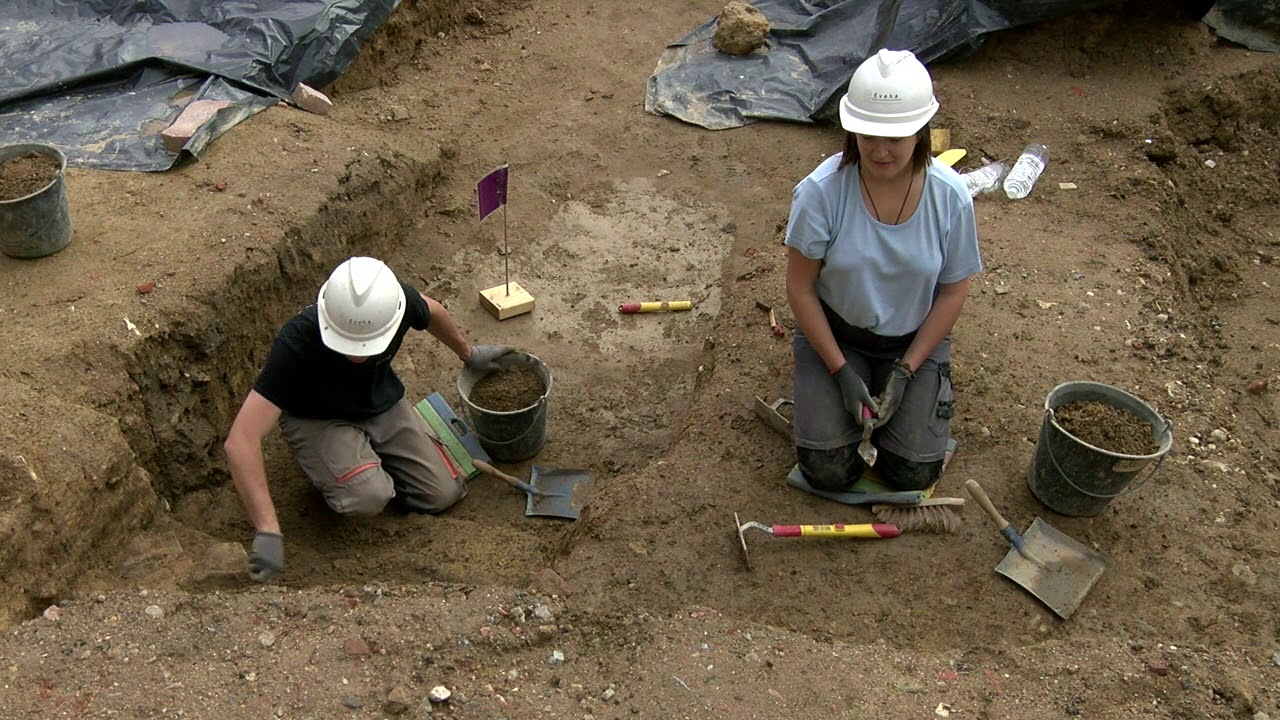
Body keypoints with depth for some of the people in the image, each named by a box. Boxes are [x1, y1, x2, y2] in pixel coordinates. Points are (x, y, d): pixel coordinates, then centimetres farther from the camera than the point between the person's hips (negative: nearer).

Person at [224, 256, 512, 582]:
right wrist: (268, 532, -47)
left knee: (443, 493, -6)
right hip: (317, 419, -4)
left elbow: (432, 311, 1)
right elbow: (240, 441, -41)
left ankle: (372, 455, 18)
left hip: (383, 403, 4)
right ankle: (328, 469, 4)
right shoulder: (297, 343, -39)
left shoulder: (400, 302, -28)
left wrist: (468, 353, 19)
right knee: (369, 495, -30)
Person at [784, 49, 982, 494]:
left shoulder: (950, 197, -18)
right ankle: (820, 393, 21)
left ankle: (931, 389, 24)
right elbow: (800, 288, -14)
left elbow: (953, 291, -7)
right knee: (829, 472, -10)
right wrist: (841, 372, -15)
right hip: (835, 333, -1)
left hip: (914, 340, 1)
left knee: (913, 474, -6)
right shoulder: (821, 191, -23)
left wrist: (905, 371, -12)